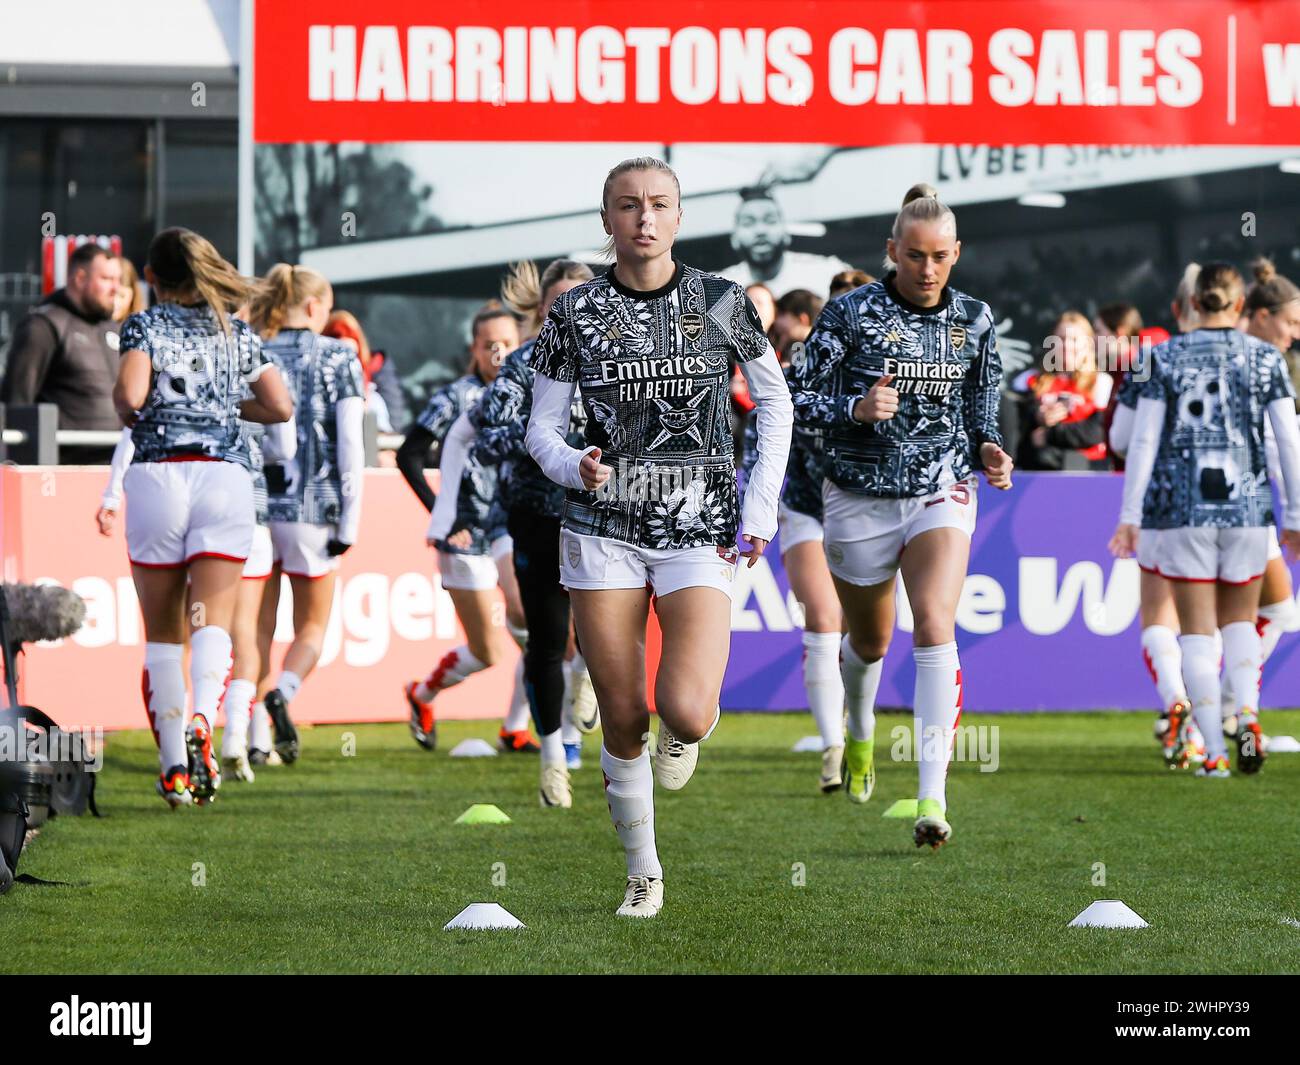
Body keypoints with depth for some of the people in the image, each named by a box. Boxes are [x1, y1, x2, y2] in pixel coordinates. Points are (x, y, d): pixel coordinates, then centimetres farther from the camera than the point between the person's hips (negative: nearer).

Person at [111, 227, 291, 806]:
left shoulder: (145, 325, 3)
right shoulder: (238, 333, 12)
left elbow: (130, 395, -14)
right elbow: (280, 406, 10)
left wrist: (126, 411, 8)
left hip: (156, 475, -1)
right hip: (225, 476, 1)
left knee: (161, 632, 7)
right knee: (212, 622, -6)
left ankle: (175, 766, 5)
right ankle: (201, 721, -33)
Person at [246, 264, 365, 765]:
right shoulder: (338, 357, 0)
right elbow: (350, 443, -5)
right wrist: (350, 519, -2)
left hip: (252, 502, 2)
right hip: (312, 508, -2)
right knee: (312, 626, 11)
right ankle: (281, 693, -19)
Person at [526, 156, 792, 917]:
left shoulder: (721, 302, 0)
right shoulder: (576, 313, 0)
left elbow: (776, 403, 10)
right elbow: (542, 427, 5)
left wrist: (761, 507, 2)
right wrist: (576, 468, -17)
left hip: (700, 533, -1)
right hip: (604, 531, 1)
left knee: (685, 712, -18)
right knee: (622, 717, 0)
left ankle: (693, 728, 20)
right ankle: (643, 875, 18)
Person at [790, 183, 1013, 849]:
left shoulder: (974, 319, 1)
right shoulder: (850, 312, -9)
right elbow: (799, 399, -7)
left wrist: (988, 451, -6)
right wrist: (855, 409, -25)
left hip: (942, 496, 0)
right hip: (860, 499, 0)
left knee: (936, 629, -21)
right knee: (869, 642, 16)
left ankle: (932, 797, -26)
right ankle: (861, 735, 52)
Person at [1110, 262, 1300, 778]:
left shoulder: (1165, 358, 0)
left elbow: (1144, 440, -3)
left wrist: (1130, 516, 1)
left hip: (1182, 508, -1)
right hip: (1246, 508, 1)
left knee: (1197, 629, 5)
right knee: (1240, 619, 18)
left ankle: (1213, 751, -1)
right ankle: (1247, 713, -8)